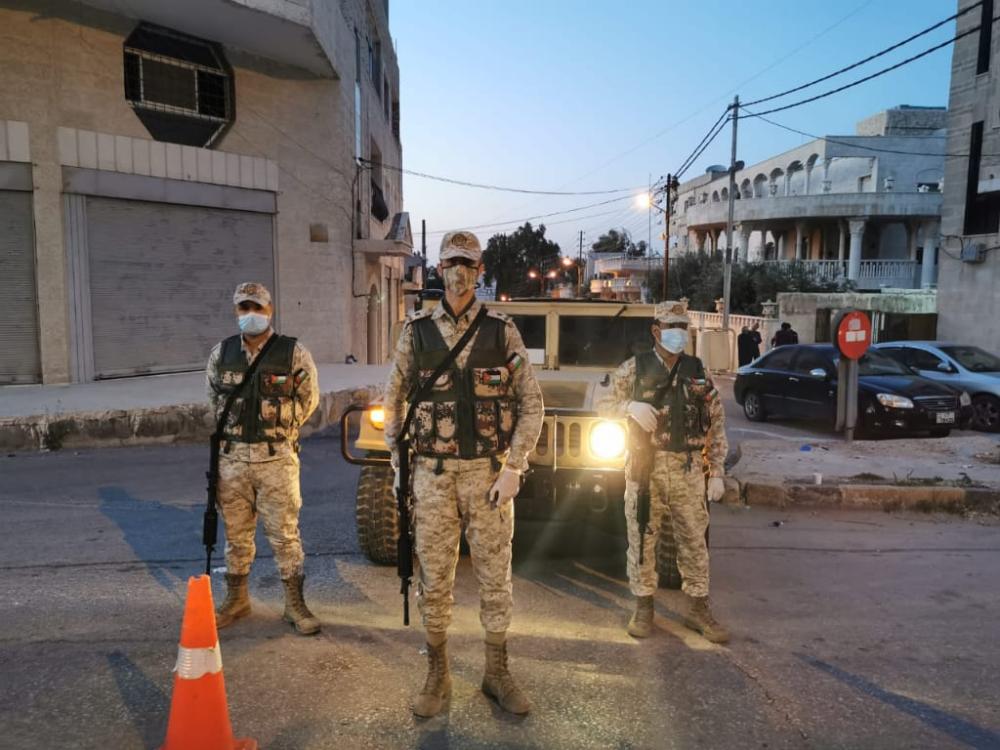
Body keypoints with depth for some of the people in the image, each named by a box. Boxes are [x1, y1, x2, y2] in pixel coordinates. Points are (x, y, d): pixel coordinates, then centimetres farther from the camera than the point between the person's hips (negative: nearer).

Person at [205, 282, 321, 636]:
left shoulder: (293, 353, -4)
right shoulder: (221, 353, 6)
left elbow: (309, 398, 5)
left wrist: (278, 430, 7)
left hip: (276, 457, -3)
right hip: (232, 457, 3)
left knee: (284, 533, 1)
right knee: (236, 533, 14)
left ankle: (294, 603, 14)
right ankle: (236, 598, 30)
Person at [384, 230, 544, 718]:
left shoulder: (502, 332, 0)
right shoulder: (416, 331, 2)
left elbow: (531, 403, 1)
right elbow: (393, 400, 10)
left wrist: (514, 468, -7)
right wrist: (397, 463, 5)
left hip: (489, 473, 0)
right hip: (432, 474, 1)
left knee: (494, 577, 9)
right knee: (434, 579, 8)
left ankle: (496, 673, 26)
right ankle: (437, 674, 26)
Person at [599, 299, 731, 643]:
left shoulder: (699, 372, 6)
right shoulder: (634, 368, 2)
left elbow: (716, 425, 8)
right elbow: (604, 405, 6)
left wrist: (717, 473, 3)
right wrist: (630, 407, -16)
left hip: (688, 470, 2)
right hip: (645, 468, -1)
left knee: (694, 540, 7)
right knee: (642, 539, 5)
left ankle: (699, 609, 21)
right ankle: (643, 608, 19)